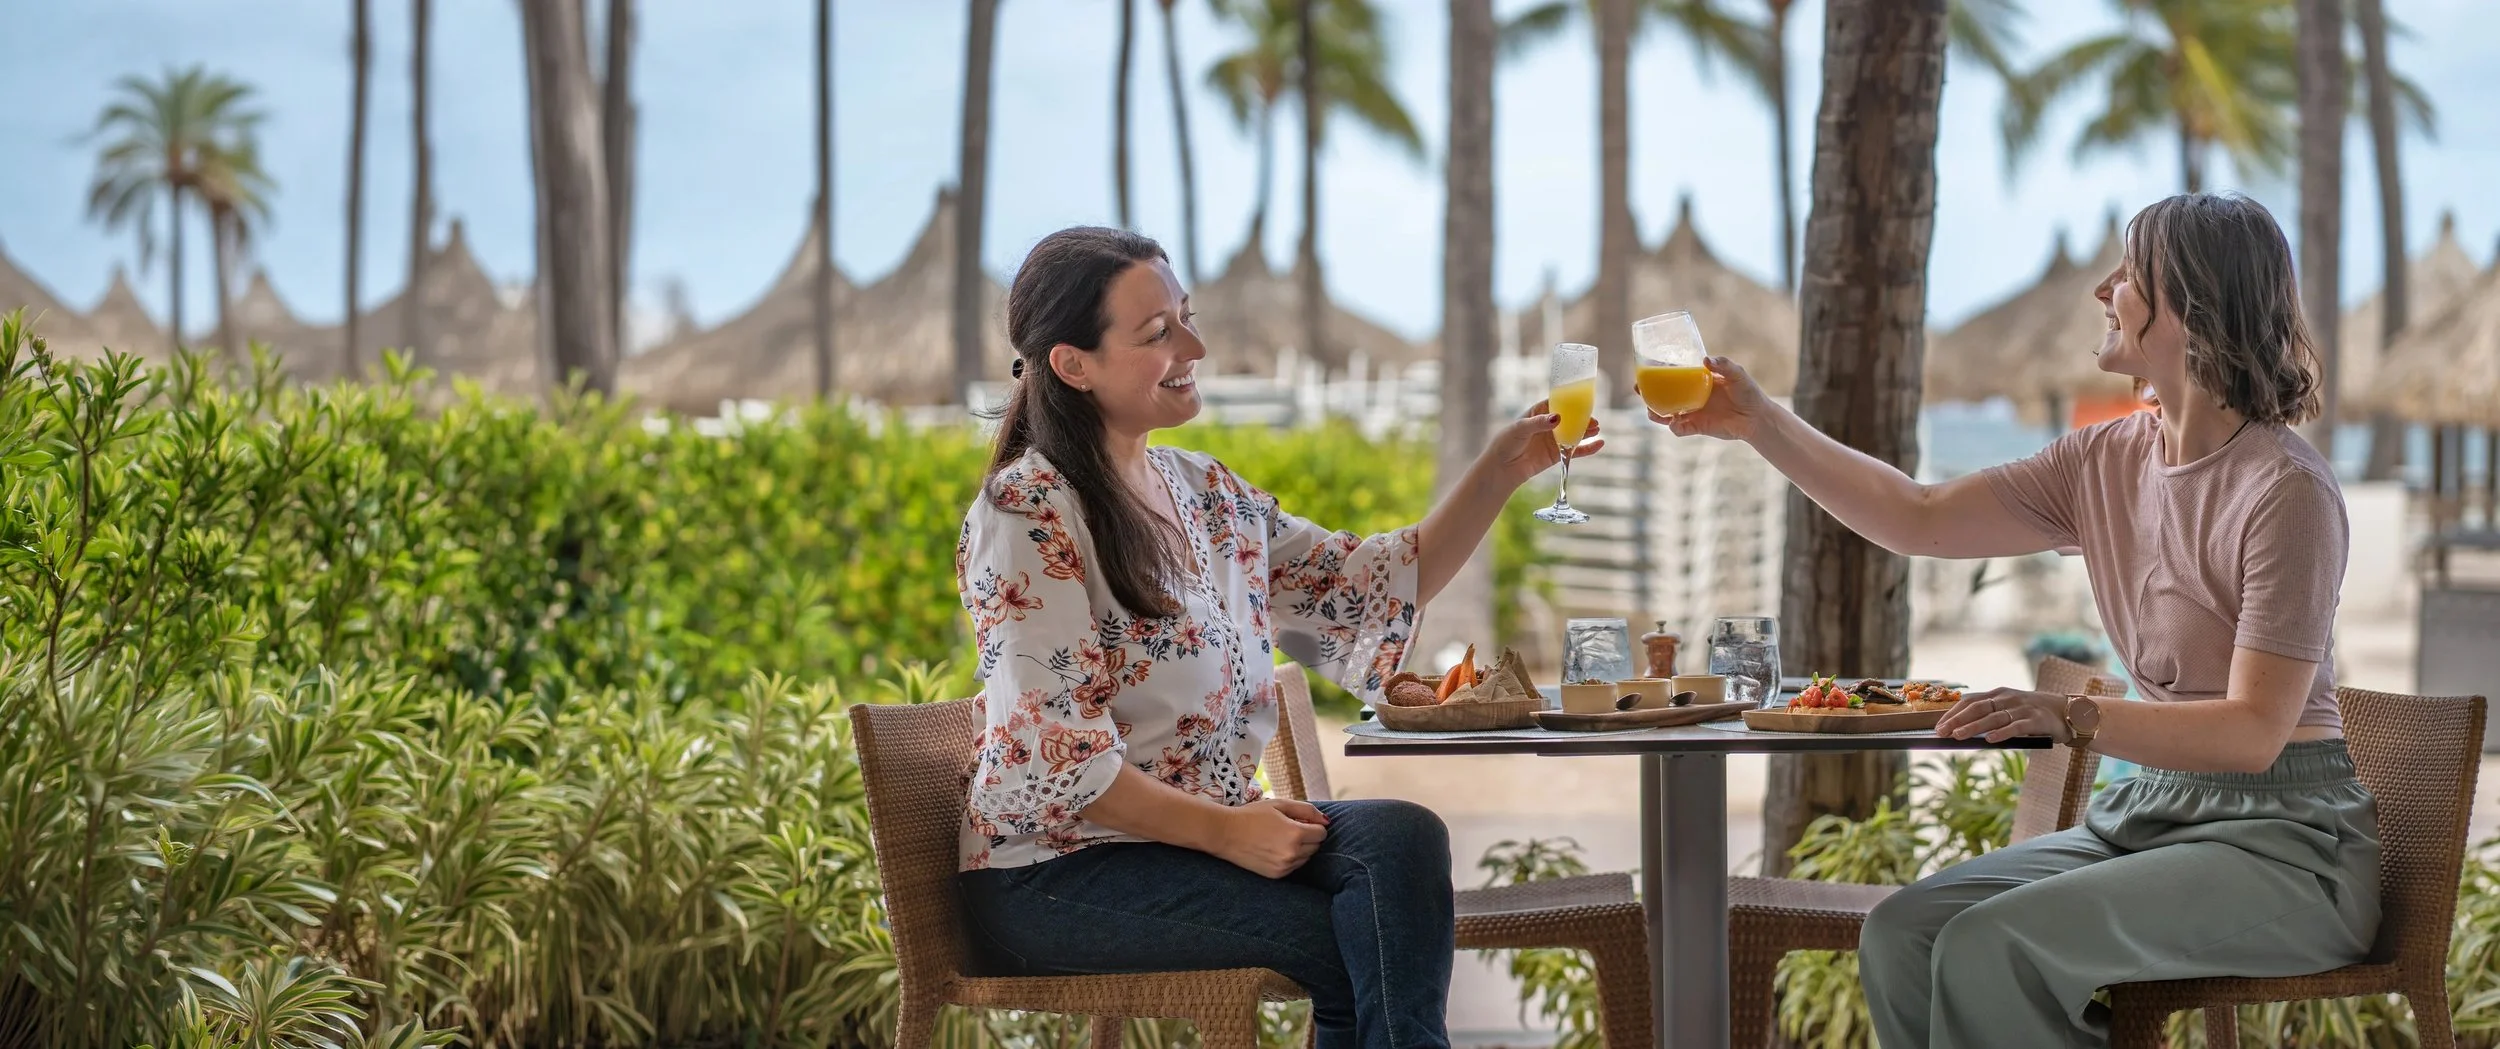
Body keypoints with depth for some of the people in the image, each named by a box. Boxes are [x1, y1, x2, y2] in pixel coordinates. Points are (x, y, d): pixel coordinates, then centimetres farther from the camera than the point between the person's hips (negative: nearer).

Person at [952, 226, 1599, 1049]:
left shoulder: (1206, 495, 13)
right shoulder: (1027, 513, -11)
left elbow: (1375, 586, 14)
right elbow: (1055, 759, -16)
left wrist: (1503, 471, 3)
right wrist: (1224, 830, -20)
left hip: (1202, 831, 7)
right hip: (1055, 876, -7)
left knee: (1401, 839, -22)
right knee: (1362, 945, -23)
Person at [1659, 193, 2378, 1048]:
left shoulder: (2286, 490, -15)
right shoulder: (2107, 463, 8)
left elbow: (2254, 730, -20)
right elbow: (1919, 519, 12)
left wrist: (2071, 719, -31)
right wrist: (1760, 424, 8)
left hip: (2282, 842, -7)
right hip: (2150, 812, 7)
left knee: (1989, 949, -28)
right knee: (1902, 931, -15)